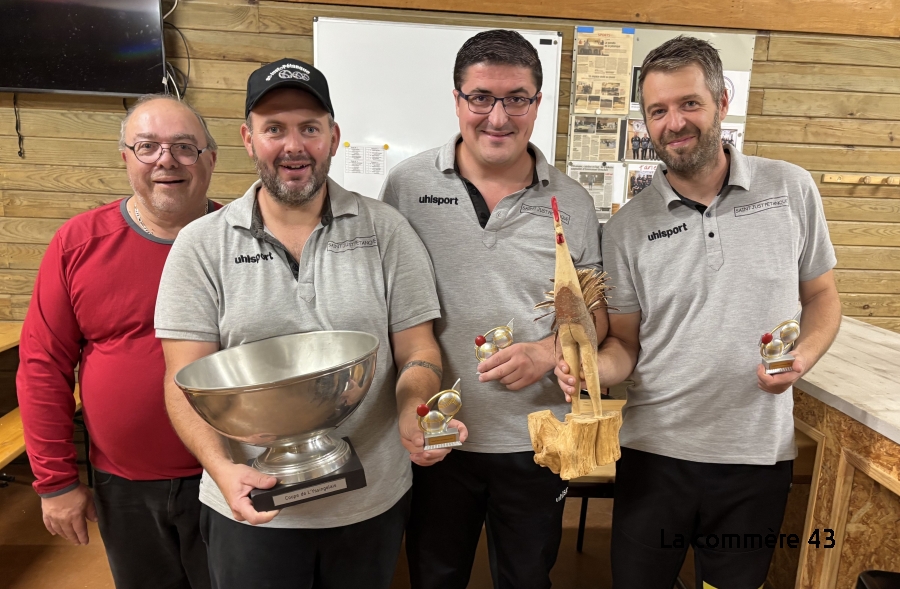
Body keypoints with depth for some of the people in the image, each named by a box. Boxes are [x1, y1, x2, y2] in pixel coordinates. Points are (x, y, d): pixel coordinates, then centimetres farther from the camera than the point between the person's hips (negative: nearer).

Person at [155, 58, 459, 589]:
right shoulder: (201, 246, -4)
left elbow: (417, 351, -3)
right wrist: (224, 470, -21)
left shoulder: (386, 231, -4)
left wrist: (414, 414, -23)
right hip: (251, 507, 0)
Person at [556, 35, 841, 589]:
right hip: (655, 451, 0)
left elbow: (821, 295, 8)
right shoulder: (627, 227, -4)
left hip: (759, 454, 1)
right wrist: (593, 367, -21)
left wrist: (803, 357, -11)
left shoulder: (791, 189, -2)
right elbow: (625, 343, 1)